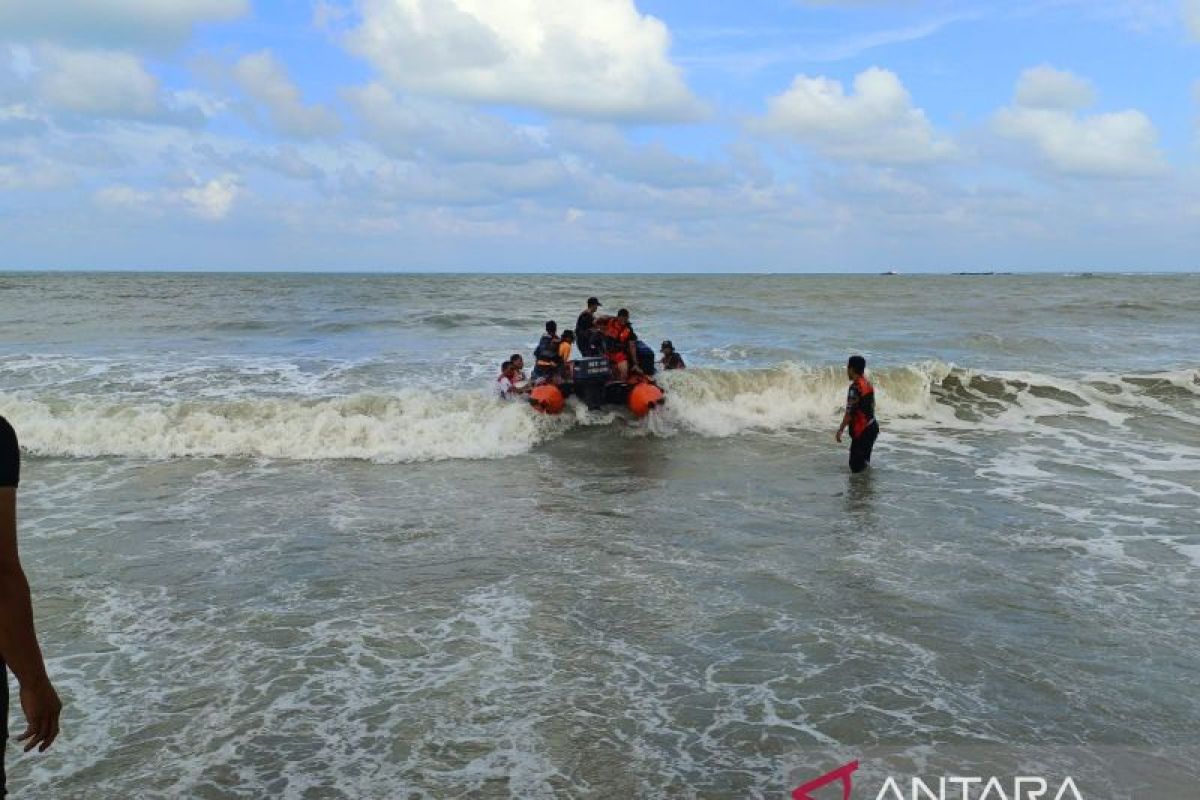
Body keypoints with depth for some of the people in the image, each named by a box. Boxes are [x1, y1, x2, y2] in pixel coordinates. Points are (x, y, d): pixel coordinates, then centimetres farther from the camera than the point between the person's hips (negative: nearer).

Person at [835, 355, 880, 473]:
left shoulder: (855, 387, -19)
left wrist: (840, 430, -13)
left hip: (861, 430, -9)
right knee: (864, 461, 17)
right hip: (871, 427, 9)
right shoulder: (868, 384, 9)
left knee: (856, 466, -5)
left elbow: (849, 412, -20)